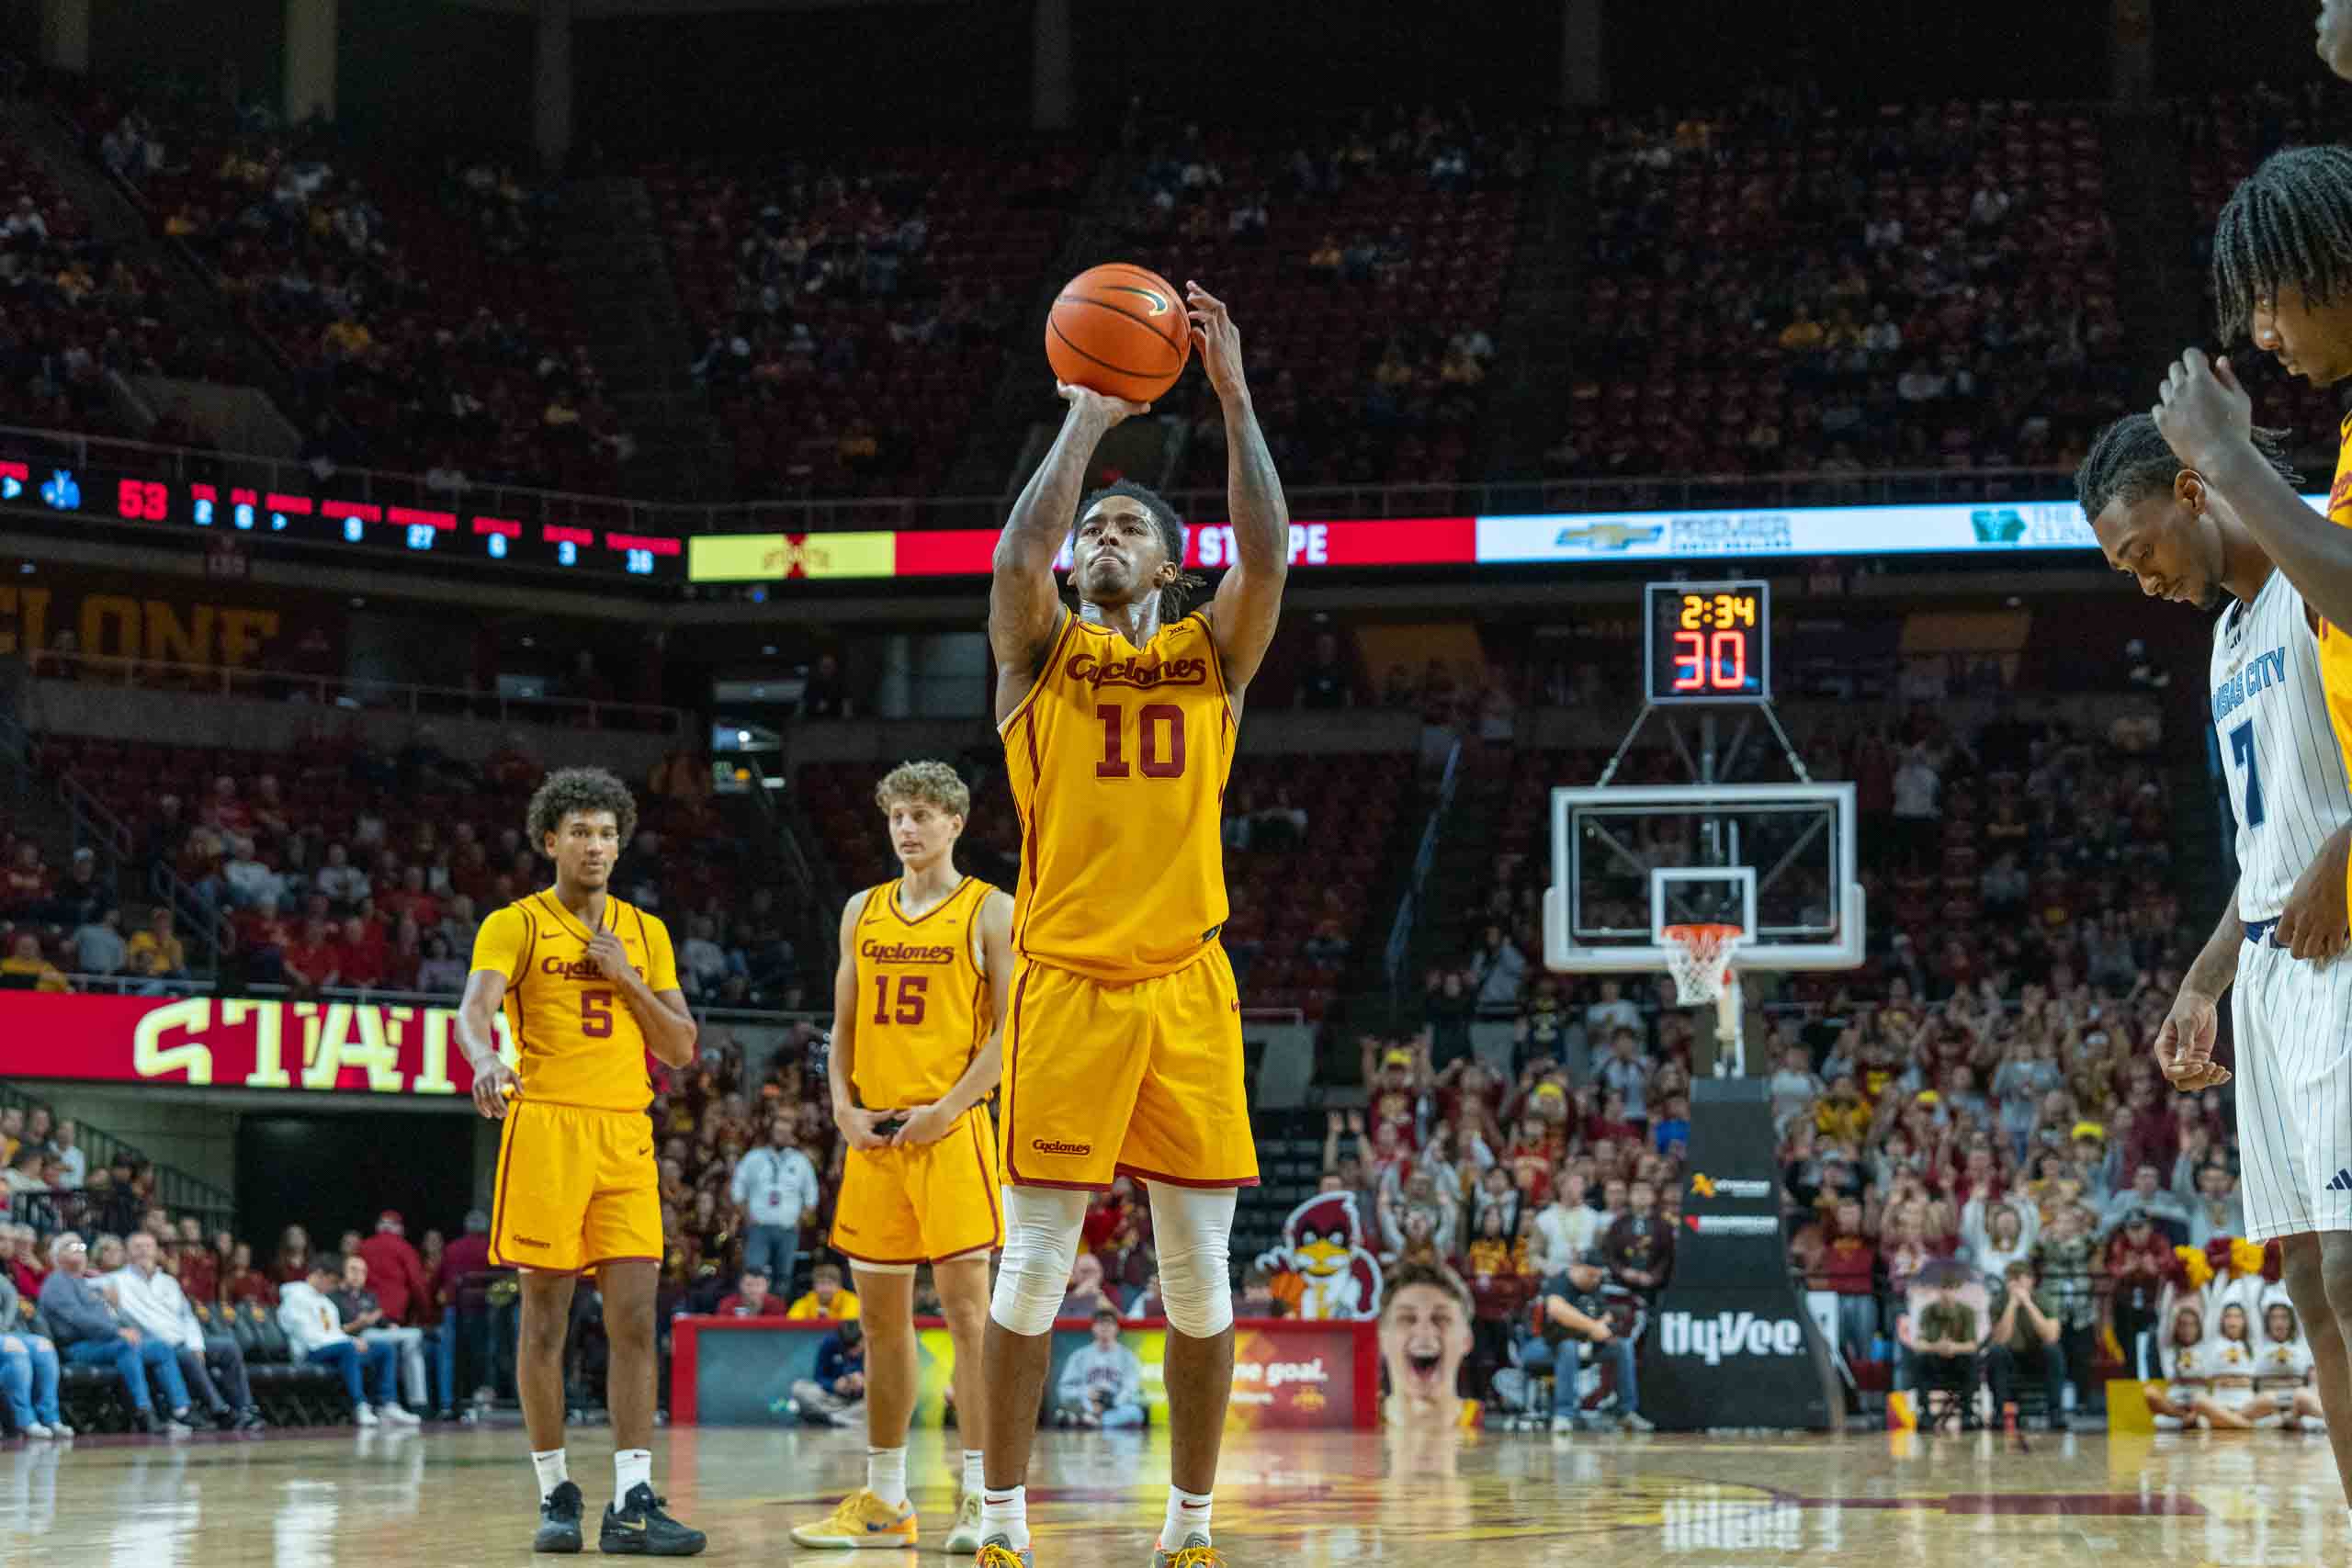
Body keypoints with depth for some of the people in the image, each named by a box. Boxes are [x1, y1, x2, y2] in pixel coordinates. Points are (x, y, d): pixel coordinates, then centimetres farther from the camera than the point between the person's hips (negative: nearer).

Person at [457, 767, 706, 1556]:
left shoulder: (645, 934, 15)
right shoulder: (515, 925, 2)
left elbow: (682, 1049, 12)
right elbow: (474, 1008, -16)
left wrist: (627, 980, -2)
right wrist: (487, 1061, -38)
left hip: (626, 1136, 4)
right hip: (545, 1128, -3)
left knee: (635, 1321, -5)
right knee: (545, 1323, 0)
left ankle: (632, 1505, -8)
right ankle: (555, 1494, 10)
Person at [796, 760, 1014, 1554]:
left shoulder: (989, 911, 0)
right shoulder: (863, 912, 15)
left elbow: (1011, 1028, -6)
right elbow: (844, 1026, 17)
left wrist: (948, 1109, -15)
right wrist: (843, 1105, 1)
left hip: (951, 1132, -5)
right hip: (872, 1134, 6)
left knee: (967, 1309, -9)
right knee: (881, 1317, 9)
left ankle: (980, 1497, -10)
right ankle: (883, 1500, 16)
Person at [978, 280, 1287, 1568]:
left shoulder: (1212, 654, 12)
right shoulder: (1042, 651, 9)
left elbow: (1266, 554, -5)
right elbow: (1018, 555, -12)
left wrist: (1233, 396, -9)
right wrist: (1087, 417, -9)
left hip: (1186, 988, 2)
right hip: (1065, 982, -2)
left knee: (1199, 1273, 3)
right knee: (1033, 1268, -2)